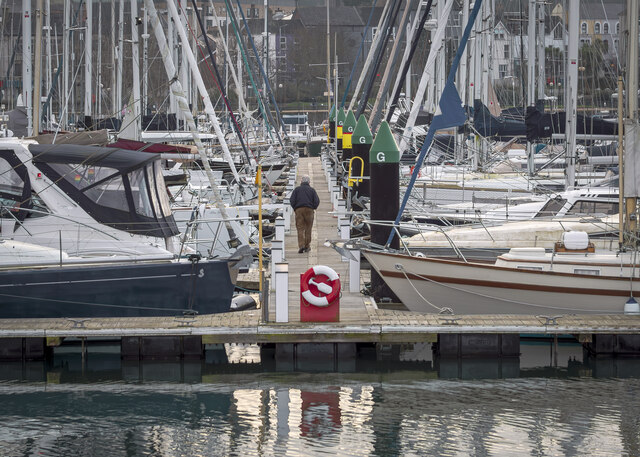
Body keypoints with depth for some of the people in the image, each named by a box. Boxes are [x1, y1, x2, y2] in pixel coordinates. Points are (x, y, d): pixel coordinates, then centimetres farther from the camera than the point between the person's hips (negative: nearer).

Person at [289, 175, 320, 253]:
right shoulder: (312, 190, 9)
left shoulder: (297, 189, 10)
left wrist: (294, 207, 11)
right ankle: (307, 246, 12)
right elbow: (317, 201, 0)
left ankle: (301, 246, -18)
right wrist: (314, 207, 15)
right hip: (309, 210, 0)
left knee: (300, 229, -2)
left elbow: (292, 199, -1)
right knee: (308, 229, 10)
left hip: (299, 210, 0)